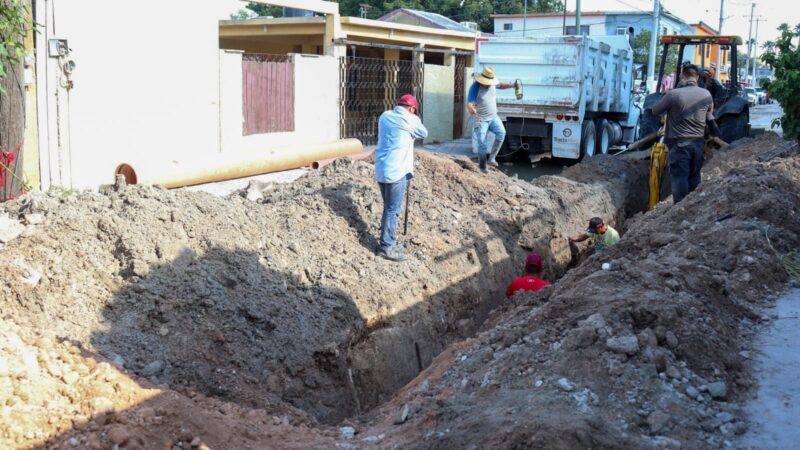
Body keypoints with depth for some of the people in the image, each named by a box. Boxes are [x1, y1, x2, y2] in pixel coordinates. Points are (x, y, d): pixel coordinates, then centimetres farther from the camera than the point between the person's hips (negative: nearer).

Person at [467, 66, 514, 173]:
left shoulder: (492, 83, -2)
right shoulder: (475, 87, -20)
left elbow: (500, 85, 22)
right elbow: (469, 104, -28)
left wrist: (511, 86, 5)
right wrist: (471, 109, -52)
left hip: (493, 117, 6)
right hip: (481, 119, -6)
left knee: (501, 133, -17)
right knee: (482, 144, -7)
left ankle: (491, 158, -6)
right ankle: (482, 168, 8)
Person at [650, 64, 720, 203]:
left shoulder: (673, 94, -13)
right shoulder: (706, 95, 1)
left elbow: (654, 111, 0)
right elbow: (709, 117, 16)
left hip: (679, 144, -4)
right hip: (698, 143, 4)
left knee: (679, 178, -2)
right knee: (694, 179, 15)